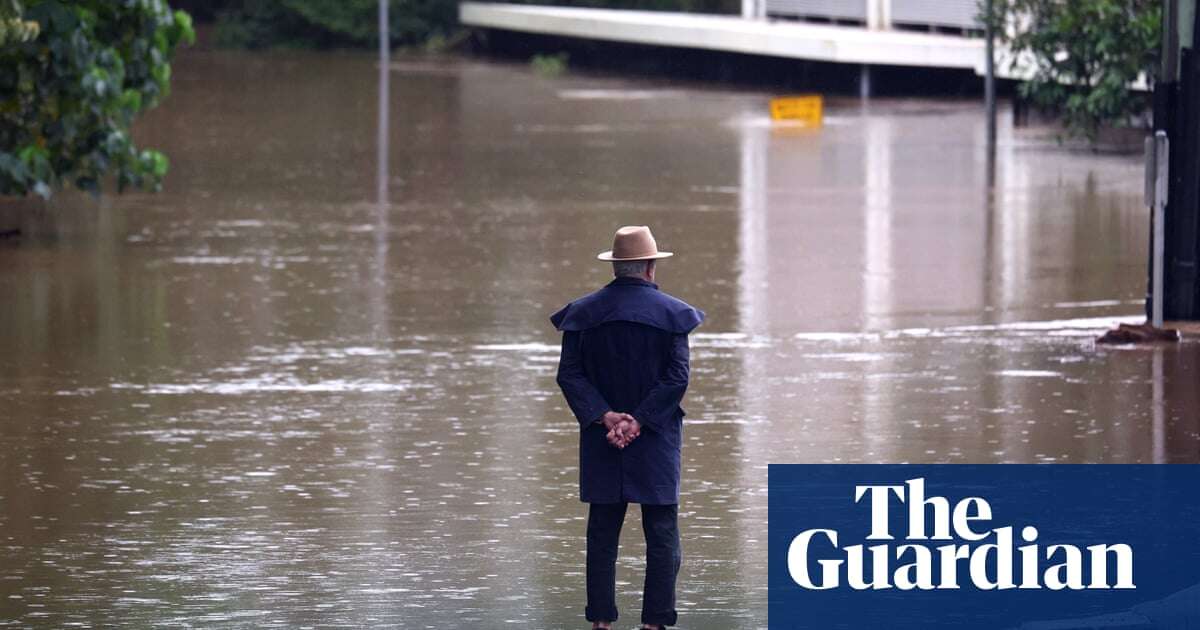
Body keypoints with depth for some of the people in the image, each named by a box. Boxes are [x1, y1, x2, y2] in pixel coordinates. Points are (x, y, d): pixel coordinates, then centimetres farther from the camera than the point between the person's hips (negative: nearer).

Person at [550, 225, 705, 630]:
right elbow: (677, 377, -12)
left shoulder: (583, 312, 2)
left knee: (602, 531, 8)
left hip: (601, 440, 2)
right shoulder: (671, 313, -5)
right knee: (662, 532, 4)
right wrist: (639, 422, -12)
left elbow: (569, 374, -4)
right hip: (656, 441, -2)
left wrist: (605, 416, -10)